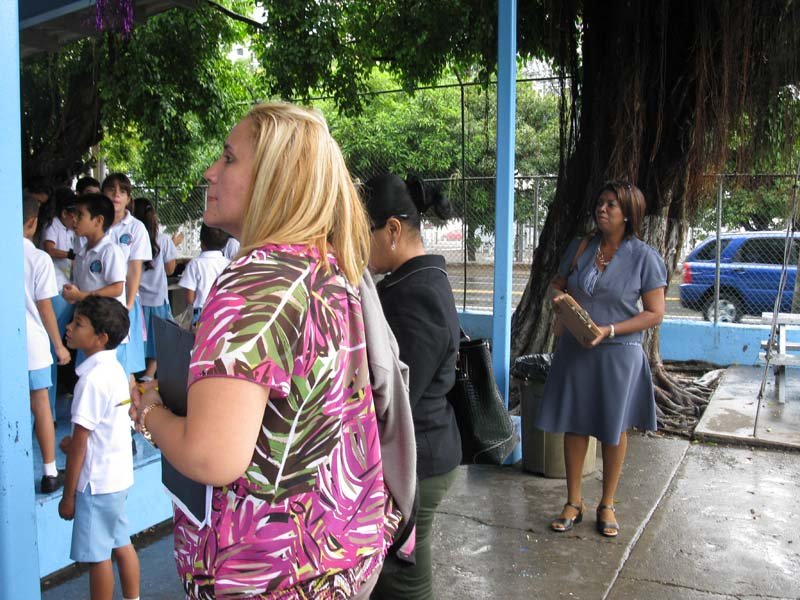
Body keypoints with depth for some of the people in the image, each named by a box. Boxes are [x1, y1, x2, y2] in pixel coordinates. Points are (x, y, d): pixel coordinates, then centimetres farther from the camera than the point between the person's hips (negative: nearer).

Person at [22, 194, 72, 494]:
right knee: (40, 405, 7)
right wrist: (59, 345, 4)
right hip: (32, 344, -3)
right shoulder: (39, 258, -9)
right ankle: (49, 473, 15)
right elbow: (44, 308, -7)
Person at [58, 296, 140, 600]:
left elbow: (79, 444, -19)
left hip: (97, 481, -8)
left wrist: (68, 495, -13)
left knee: (97, 555, 6)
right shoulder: (114, 368, 3)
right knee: (121, 544, 19)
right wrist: (77, 441, 9)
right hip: (118, 474, 8)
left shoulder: (92, 379, -22)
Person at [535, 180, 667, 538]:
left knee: (614, 430, 11)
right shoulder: (580, 247, 3)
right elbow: (557, 283, 15)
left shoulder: (644, 257, -9)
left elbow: (654, 313, -10)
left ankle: (607, 505, 28)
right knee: (574, 425, 8)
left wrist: (609, 331, -21)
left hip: (618, 354, -3)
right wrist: (558, 298, -9)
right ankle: (573, 504, 23)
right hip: (574, 350, 3)